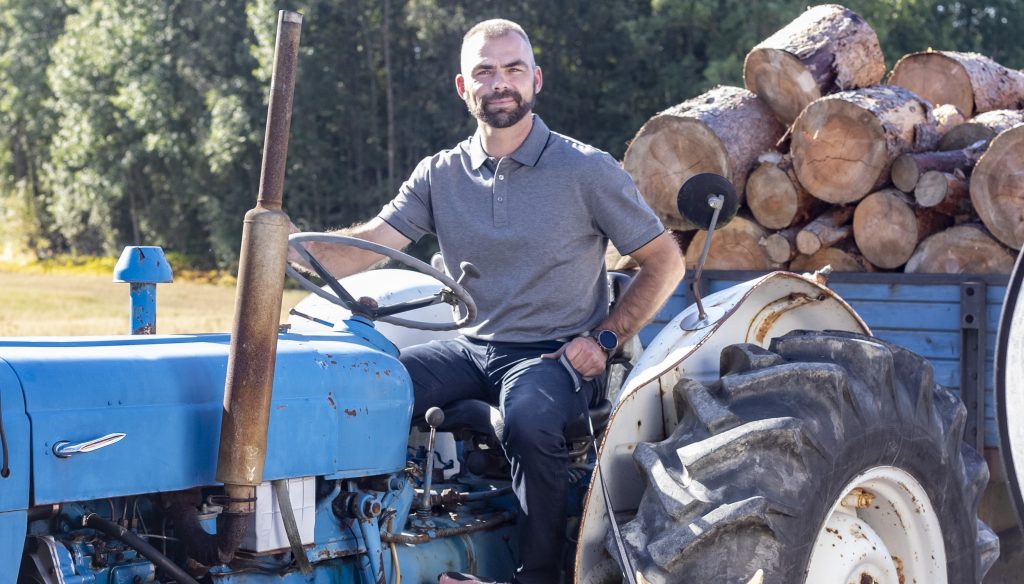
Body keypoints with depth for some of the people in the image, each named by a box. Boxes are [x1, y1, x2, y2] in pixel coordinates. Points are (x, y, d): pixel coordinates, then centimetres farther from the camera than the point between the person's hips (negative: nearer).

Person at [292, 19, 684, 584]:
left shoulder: (587, 171, -4)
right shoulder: (440, 174, 7)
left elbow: (665, 262, 1)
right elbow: (367, 244, -6)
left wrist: (605, 339, -10)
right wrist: (294, 246, -27)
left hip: (553, 355, -4)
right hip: (471, 347, 4)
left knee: (527, 416, -37)